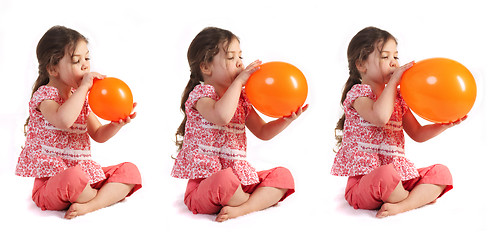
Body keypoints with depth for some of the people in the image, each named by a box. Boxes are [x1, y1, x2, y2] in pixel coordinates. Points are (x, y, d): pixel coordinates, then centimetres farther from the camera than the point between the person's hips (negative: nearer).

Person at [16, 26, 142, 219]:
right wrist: (83, 87, -26)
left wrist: (116, 124, -6)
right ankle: (109, 195, -9)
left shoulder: (81, 96, 13)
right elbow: (64, 119, -35)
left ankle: (89, 205, -21)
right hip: (50, 182, -7)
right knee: (73, 177, -40)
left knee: (130, 171, -3)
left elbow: (98, 134, 15)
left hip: (84, 172, 8)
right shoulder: (45, 95, -11)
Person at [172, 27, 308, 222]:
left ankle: (241, 209, -21)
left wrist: (286, 120, -2)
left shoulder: (240, 98, 14)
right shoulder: (201, 93, -9)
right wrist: (239, 81, -22)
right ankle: (262, 199, -7)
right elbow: (222, 116, -32)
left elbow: (262, 132, 16)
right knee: (224, 179, -40)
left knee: (283, 176, -2)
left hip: (239, 178, 8)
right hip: (204, 182, -8)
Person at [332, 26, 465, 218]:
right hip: (364, 179, -8)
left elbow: (417, 133, 19)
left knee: (441, 173, -2)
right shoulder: (358, 93, -7)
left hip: (399, 177, 8)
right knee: (385, 174, -39)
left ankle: (401, 206, -22)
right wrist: (393, 81, -18)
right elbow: (380, 116, -29)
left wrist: (444, 124, 1)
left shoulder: (397, 98, 16)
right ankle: (421, 197, -8)